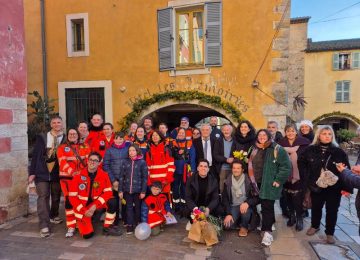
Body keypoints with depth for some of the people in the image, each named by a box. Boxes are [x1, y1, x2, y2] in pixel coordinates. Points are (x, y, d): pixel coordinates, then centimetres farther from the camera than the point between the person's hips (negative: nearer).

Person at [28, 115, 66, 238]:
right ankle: (44, 226, -1)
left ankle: (53, 216, 38)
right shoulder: (42, 137, 1)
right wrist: (32, 172, -4)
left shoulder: (66, 139, 0)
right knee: (43, 197, -6)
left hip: (58, 173, 1)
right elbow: (35, 155, 0)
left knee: (56, 197, 15)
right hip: (42, 172, -1)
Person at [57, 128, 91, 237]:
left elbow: (89, 159, 3)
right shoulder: (62, 148, 9)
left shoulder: (85, 146, 13)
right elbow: (63, 162, -6)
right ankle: (71, 227, 7)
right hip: (67, 178, -1)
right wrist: (72, 172, -22)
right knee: (69, 201, -2)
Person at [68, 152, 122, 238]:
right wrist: (84, 210, -18)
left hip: (96, 204, 2)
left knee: (112, 202, -26)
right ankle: (81, 221, 22)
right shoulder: (78, 176, -14)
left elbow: (108, 192, -12)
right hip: (82, 207, -2)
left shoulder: (104, 175, -10)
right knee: (87, 234, -13)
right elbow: (72, 197, -11)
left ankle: (107, 227, -4)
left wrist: (95, 205, -23)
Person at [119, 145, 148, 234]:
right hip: (127, 189, 2)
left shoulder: (142, 162, -4)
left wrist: (143, 191, -8)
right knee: (129, 207, 6)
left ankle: (137, 224, 28)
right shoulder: (125, 162, 2)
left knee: (137, 207, 11)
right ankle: (129, 225, 17)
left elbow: (145, 178, -4)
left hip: (138, 189, -1)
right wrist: (120, 190, -1)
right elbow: (121, 177, 3)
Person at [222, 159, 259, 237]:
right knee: (228, 225, -21)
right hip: (233, 207, 2)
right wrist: (228, 214, -12)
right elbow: (224, 199, 0)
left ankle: (244, 227, -2)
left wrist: (247, 203, -30)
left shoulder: (249, 180, -9)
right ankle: (238, 220, 15)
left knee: (245, 210, -36)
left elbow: (256, 198, -10)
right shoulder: (228, 181, -2)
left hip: (245, 206, -2)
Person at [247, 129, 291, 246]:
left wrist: (278, 180, -13)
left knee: (267, 207, -8)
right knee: (265, 205, 15)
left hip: (270, 184, -5)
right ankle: (270, 223, 32)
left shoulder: (277, 149, -7)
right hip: (257, 183, 6)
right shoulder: (254, 149, 11)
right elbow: (251, 164, 21)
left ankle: (267, 232, -3)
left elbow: (286, 166, -10)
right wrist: (252, 180, 15)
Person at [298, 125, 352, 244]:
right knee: (316, 208, 18)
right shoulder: (310, 150, -6)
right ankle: (314, 226, 41)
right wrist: (306, 179, 0)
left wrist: (346, 188, -12)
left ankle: (330, 233, 29)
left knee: (332, 210, 10)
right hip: (316, 186, 1)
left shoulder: (339, 152, -8)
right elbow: (301, 162, 7)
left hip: (334, 187, -1)